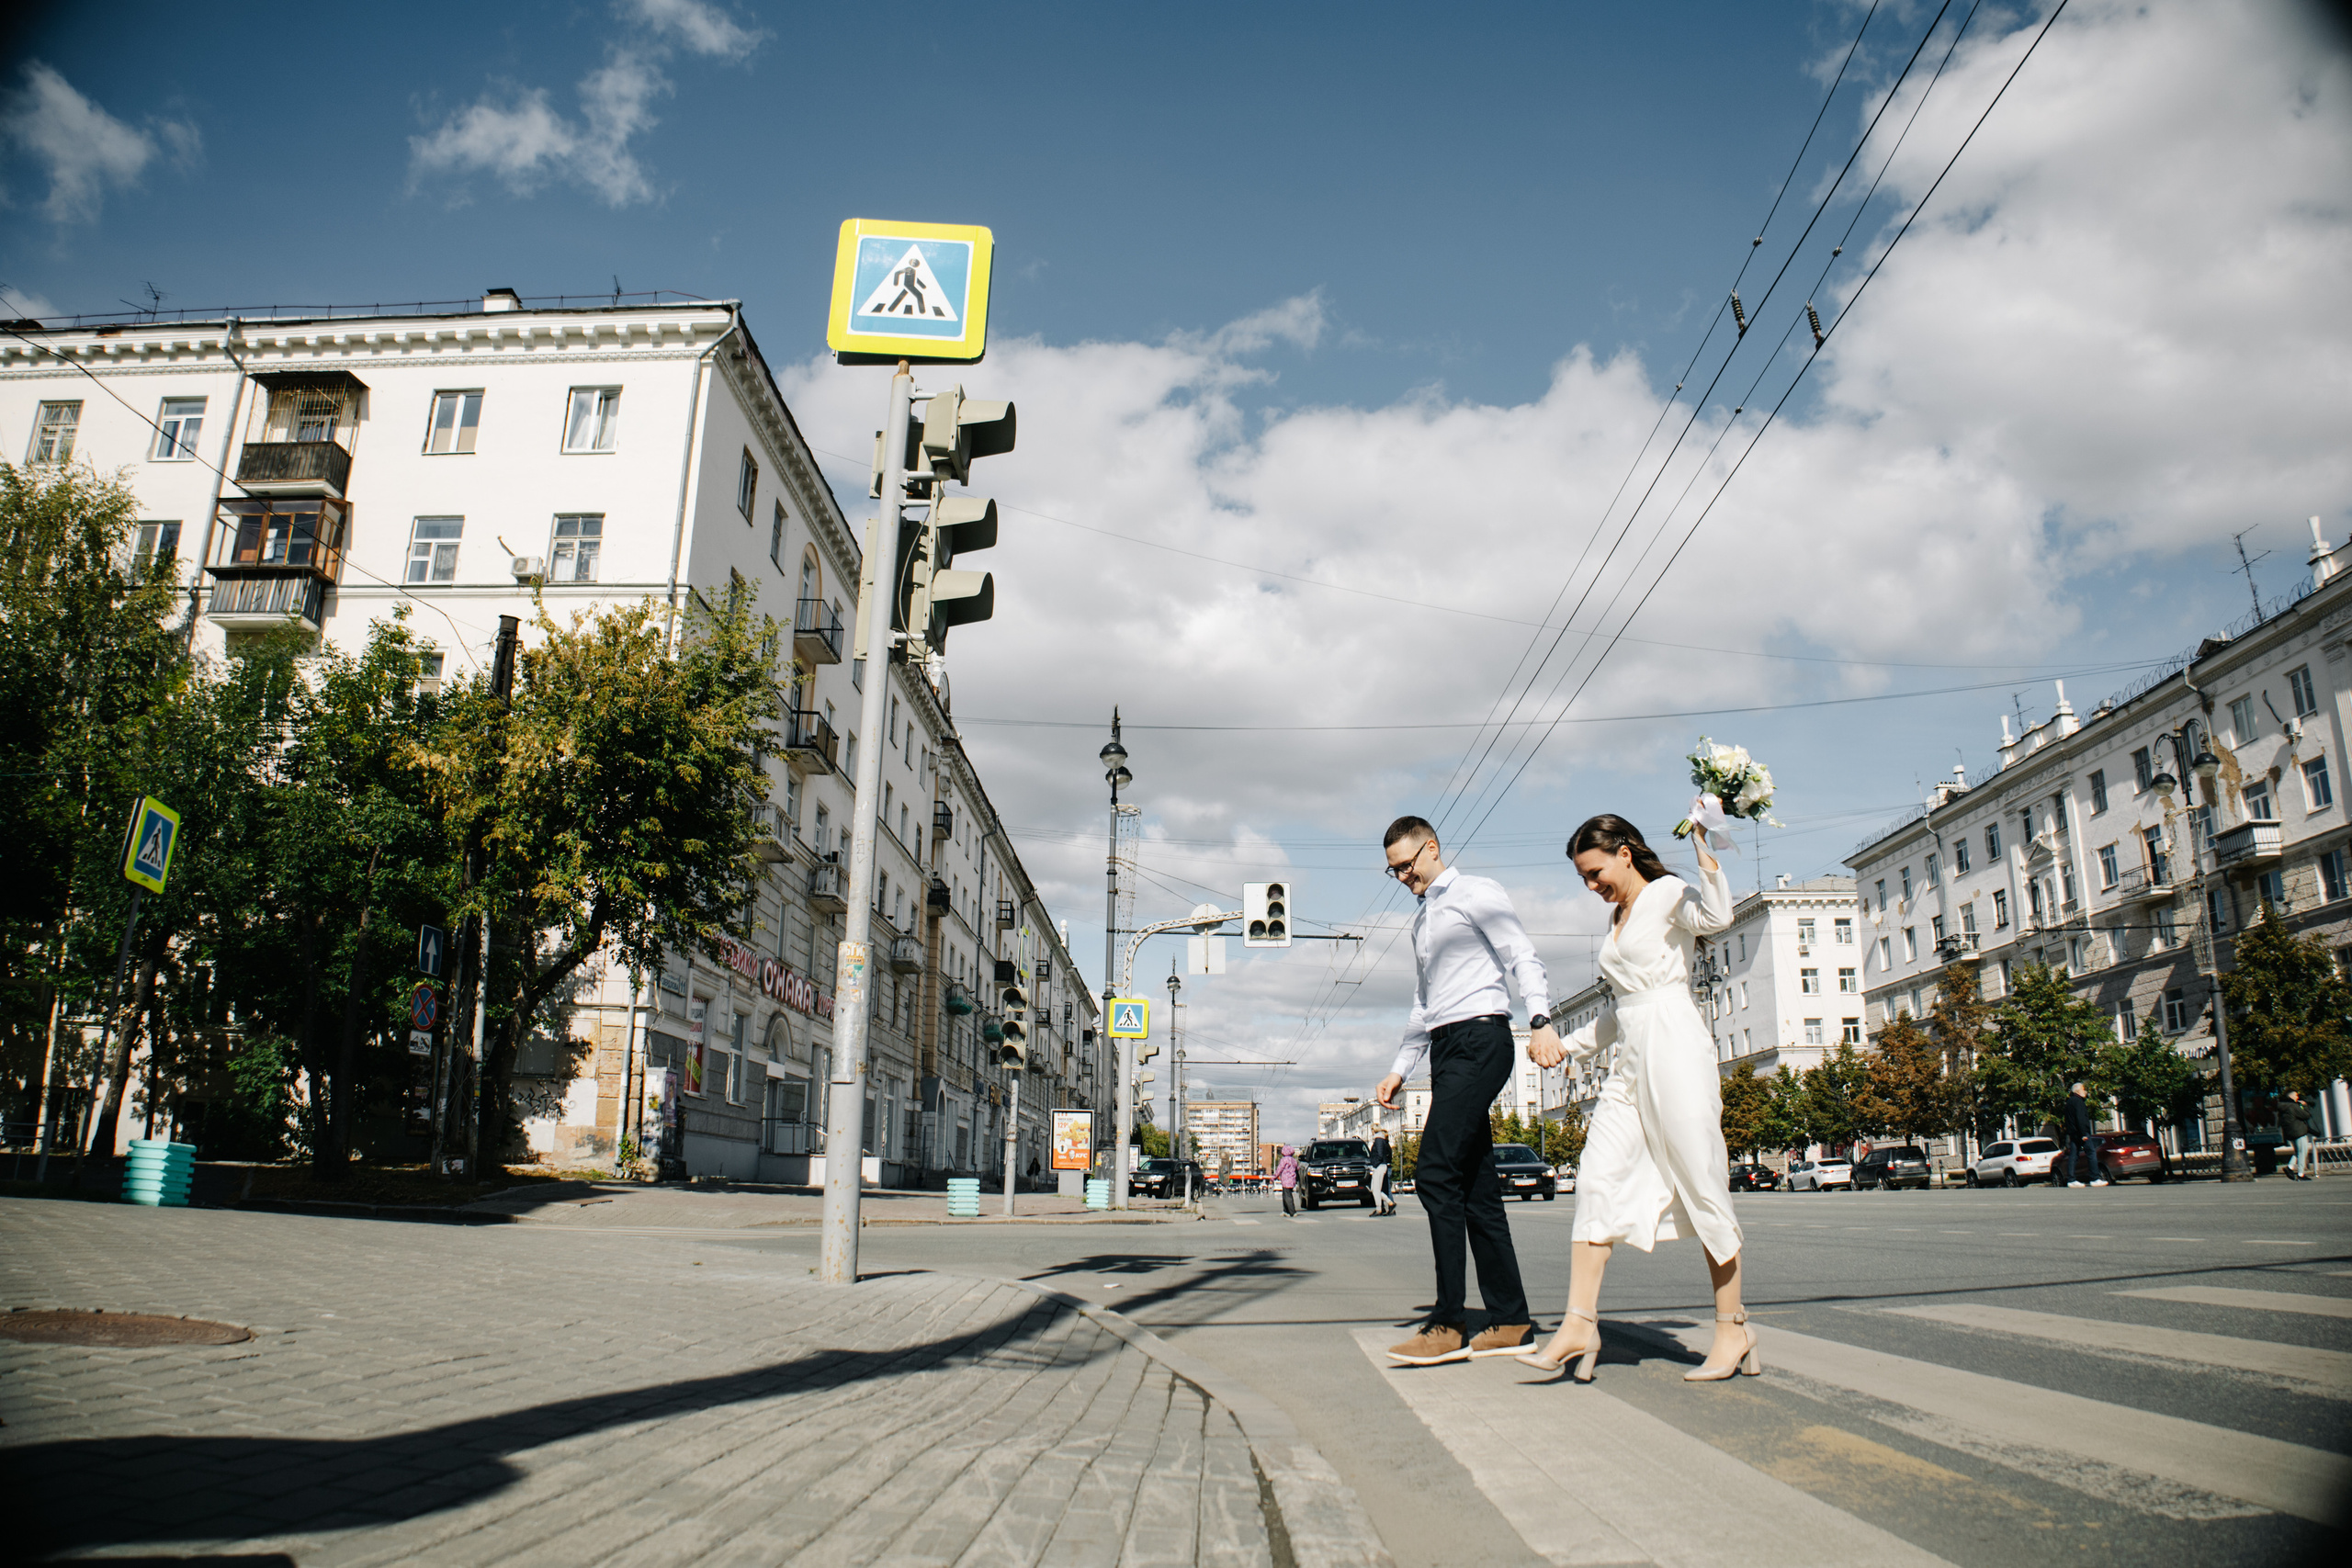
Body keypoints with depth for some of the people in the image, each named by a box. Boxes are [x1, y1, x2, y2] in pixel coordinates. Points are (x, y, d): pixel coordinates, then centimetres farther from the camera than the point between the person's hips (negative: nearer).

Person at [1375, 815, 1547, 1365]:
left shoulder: (1477, 895, 3)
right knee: (1475, 1188, 5)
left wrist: (1541, 1019, -24)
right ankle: (1511, 1323, 9)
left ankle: (1449, 1324, -17)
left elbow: (1523, 958, -9)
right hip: (1447, 1050, 9)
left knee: (1436, 1174, -17)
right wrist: (1400, 1070, 23)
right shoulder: (1422, 920, 26)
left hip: (1480, 1038, -9)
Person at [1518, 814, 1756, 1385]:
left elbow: (1716, 916, -25)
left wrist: (1703, 845, -28)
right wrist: (1566, 1045, 25)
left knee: (1701, 1185, -3)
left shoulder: (1667, 893, -1)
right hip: (1629, 1063, 8)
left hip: (1674, 1048, -8)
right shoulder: (1618, 920, 22)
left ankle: (1733, 1327, 8)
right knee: (1597, 1177, -5)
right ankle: (1579, 1326, -8)